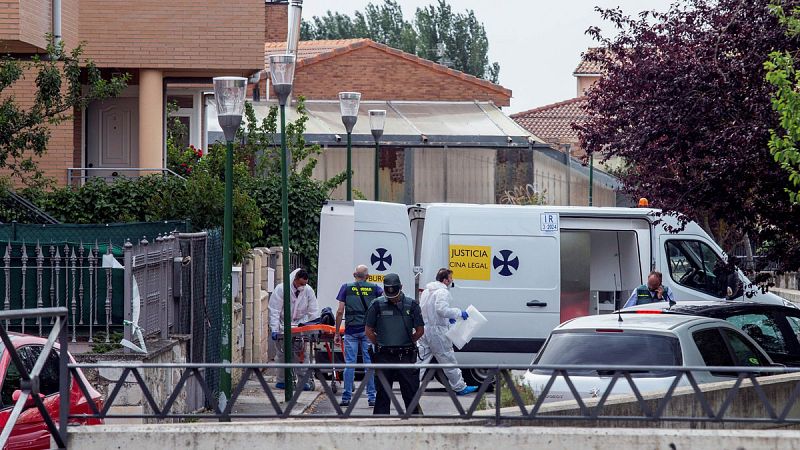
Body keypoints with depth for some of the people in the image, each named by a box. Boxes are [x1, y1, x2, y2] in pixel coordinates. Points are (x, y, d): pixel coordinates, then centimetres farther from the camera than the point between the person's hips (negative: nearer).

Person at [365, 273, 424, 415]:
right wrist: (380, 345, 3)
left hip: (406, 355, 0)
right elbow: (368, 330, 7)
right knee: (382, 392, 4)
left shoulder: (411, 305, 3)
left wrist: (407, 344, 7)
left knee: (410, 392, 3)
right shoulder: (377, 305, 2)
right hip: (384, 356, 0)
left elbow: (420, 330, 9)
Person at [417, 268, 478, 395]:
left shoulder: (427, 291, 15)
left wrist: (447, 318, 20)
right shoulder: (443, 292, -15)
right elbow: (442, 309, -29)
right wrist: (459, 313, -21)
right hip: (437, 331, -8)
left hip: (424, 330, 8)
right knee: (448, 360, 1)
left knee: (422, 359, 9)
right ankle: (460, 387, 10)